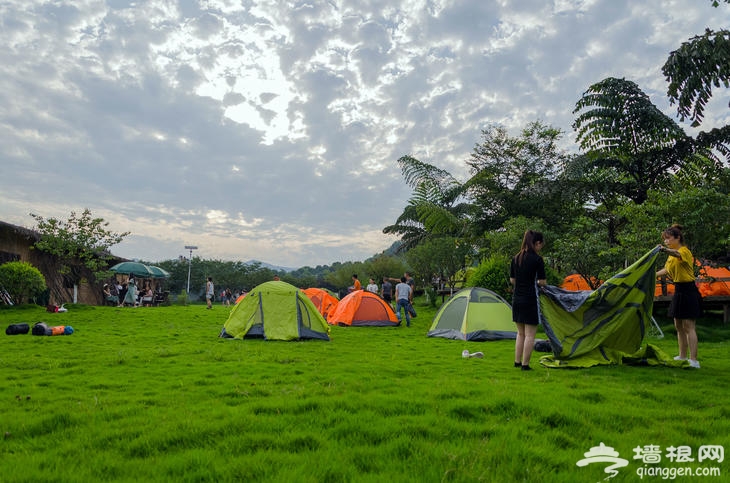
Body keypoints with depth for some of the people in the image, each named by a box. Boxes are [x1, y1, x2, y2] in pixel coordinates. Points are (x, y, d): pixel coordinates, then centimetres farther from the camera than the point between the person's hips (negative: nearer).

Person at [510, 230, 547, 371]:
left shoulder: (515, 258, 7)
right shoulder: (537, 259, -11)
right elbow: (542, 282, -8)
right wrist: (536, 281, 12)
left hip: (516, 298, 6)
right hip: (530, 299, -6)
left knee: (521, 333, 18)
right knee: (530, 334, 3)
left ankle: (517, 362, 22)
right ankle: (525, 364, 7)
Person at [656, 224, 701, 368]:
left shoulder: (685, 250, -15)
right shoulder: (671, 255, 13)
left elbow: (678, 254, -40)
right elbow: (667, 270, 27)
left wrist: (666, 250, -60)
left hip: (688, 291, -9)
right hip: (678, 291, 9)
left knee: (688, 327, -10)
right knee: (678, 326, 14)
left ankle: (694, 360, -7)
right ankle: (682, 356, 24)